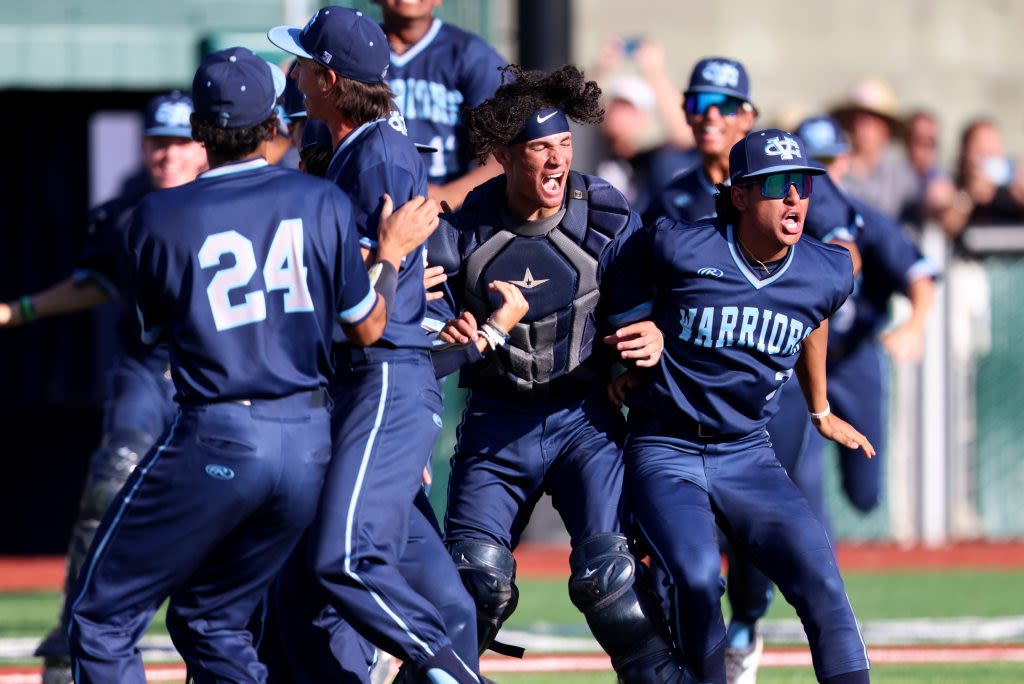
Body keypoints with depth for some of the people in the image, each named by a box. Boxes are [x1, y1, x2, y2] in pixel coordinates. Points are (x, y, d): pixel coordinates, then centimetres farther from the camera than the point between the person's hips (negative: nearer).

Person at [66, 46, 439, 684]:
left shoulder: (157, 218, -5)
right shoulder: (322, 203, 1)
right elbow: (368, 327, 6)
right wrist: (392, 251, 22)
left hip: (214, 440, -5)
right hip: (310, 442, 5)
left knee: (101, 618, 5)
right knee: (212, 622, 19)